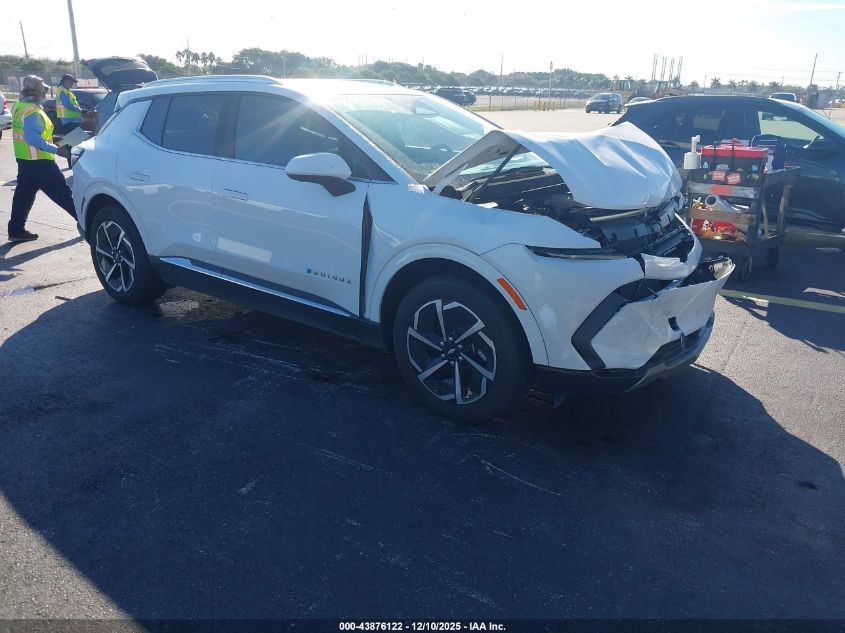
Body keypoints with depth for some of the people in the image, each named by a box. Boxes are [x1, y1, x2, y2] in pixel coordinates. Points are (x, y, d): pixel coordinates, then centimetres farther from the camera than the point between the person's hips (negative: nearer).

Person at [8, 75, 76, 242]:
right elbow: (33, 138, -30)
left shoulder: (20, 106, 12)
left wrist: (49, 138, 23)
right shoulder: (31, 111, -20)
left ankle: (16, 230, 13)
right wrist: (56, 150, -33)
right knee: (61, 191, -3)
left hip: (25, 159, 10)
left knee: (24, 194, 11)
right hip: (38, 161, -10)